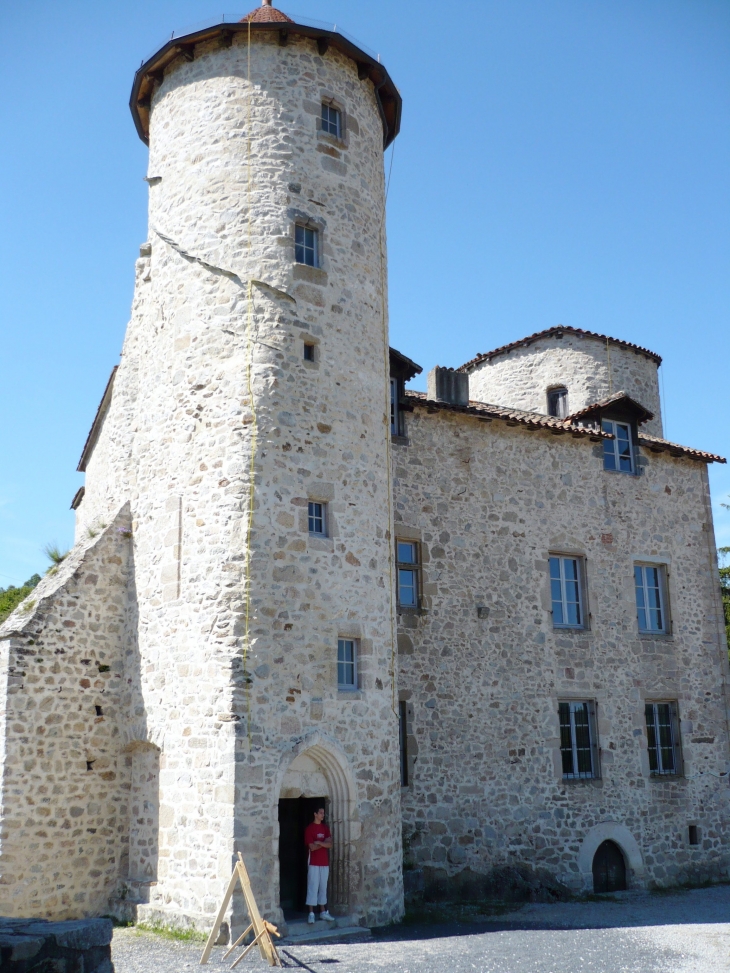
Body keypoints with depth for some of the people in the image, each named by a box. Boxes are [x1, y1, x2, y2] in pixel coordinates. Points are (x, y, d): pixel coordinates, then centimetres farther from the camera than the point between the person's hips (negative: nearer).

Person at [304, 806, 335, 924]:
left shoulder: (325, 828, 10)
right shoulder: (309, 828, -8)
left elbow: (330, 845, 0)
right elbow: (312, 847, -15)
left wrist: (319, 842, -14)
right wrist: (324, 842, -8)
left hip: (325, 862, 6)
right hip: (314, 863, -6)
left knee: (323, 887, 11)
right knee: (313, 887, -5)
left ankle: (323, 912, 17)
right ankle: (311, 913, -3)